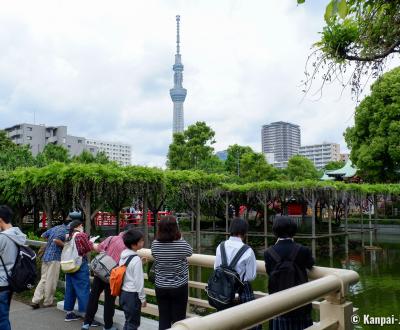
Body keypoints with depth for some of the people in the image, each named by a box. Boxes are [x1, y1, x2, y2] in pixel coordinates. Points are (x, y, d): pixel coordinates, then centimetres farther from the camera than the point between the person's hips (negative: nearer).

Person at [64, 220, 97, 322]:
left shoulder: (70, 236, 7)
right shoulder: (82, 235, -12)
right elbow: (90, 247, -10)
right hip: (80, 264, -7)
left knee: (70, 288, 14)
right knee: (83, 289, -4)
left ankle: (69, 313, 24)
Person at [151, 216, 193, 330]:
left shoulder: (155, 244, -11)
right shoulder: (182, 244, -18)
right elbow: (190, 252, 3)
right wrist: (180, 238, 10)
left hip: (161, 287, 3)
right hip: (179, 287, -2)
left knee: (164, 319, 13)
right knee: (178, 319, 10)